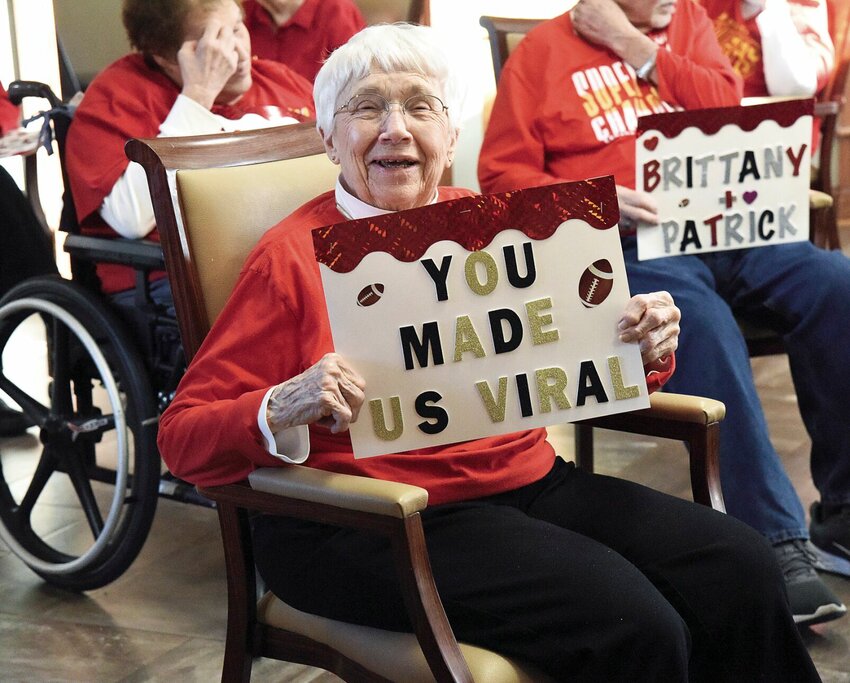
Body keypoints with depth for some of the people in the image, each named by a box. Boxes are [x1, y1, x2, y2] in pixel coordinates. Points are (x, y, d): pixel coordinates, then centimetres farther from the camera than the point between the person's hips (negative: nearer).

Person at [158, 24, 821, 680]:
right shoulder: (293, 257, -4)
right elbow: (183, 436, -5)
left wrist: (644, 348, -3)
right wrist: (284, 409, -25)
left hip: (530, 480, 6)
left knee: (740, 566, -12)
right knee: (630, 626, -24)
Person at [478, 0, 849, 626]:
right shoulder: (544, 50, 6)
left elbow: (725, 108, 3)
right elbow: (501, 174, 1)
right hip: (622, 241, -5)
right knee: (702, 321, -34)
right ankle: (777, 544, -31)